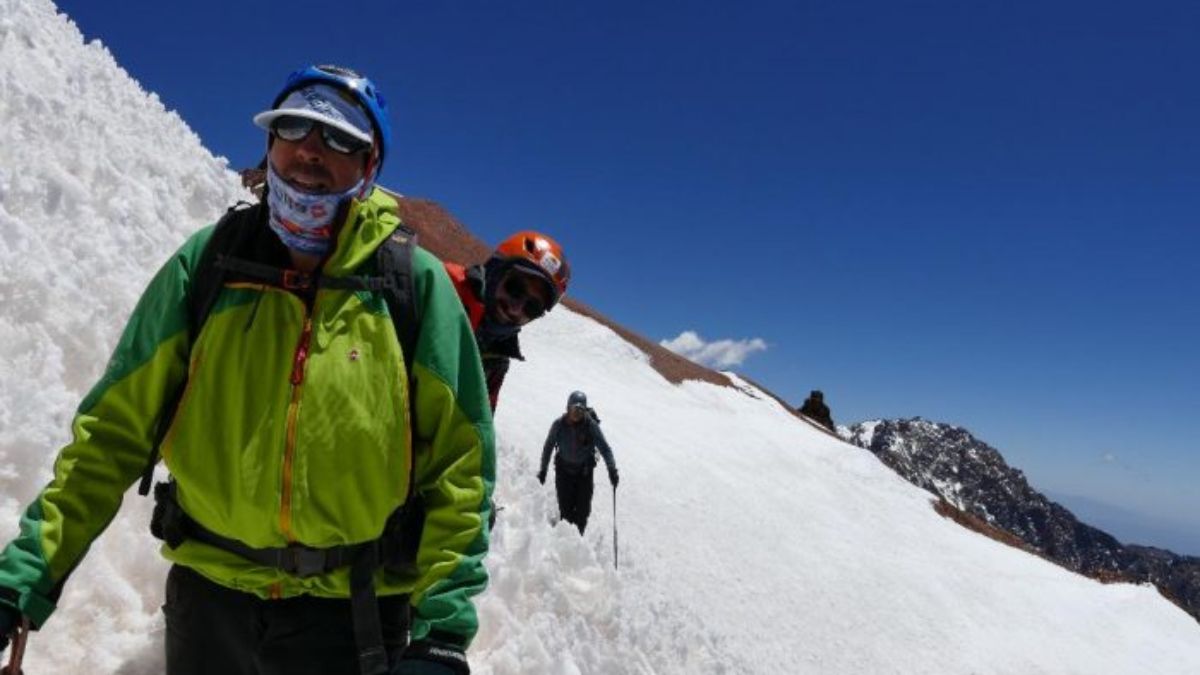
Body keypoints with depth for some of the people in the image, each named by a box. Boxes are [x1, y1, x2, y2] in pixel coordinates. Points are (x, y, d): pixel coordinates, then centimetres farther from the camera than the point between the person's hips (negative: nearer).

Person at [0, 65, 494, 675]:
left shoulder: (415, 282, -9)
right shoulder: (205, 262, -3)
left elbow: (459, 466, -9)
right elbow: (116, 430, 1)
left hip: (353, 611, -2)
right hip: (207, 594, 3)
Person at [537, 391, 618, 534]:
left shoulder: (591, 425, -15)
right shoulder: (559, 425, -11)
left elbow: (605, 448, -16)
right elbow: (548, 447, 3)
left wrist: (612, 469, -29)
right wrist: (543, 470, 8)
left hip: (584, 472, 0)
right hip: (564, 470, 0)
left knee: (583, 509, 0)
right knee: (565, 508, -2)